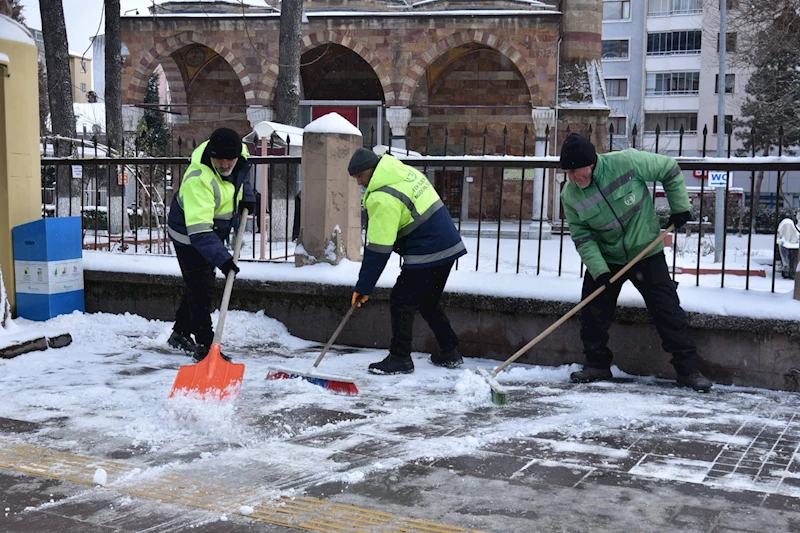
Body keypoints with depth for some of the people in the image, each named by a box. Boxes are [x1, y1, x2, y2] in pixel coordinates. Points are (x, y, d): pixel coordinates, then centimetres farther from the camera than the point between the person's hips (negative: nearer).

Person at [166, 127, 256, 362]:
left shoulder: (241, 153, -17)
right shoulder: (197, 180, -40)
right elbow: (199, 230, -45)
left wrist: (247, 196, -4)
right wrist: (222, 258, -53)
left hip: (215, 231, 8)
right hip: (188, 236, -8)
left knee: (198, 285, 20)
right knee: (201, 289, -7)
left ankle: (180, 333, 38)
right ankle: (205, 346, 4)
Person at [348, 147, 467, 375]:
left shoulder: (382, 199, -19)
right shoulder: (407, 172, 9)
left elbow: (378, 250, -18)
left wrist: (364, 287, -12)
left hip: (426, 255, -10)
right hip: (448, 247, 10)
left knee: (401, 303, -1)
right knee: (428, 302, 21)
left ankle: (400, 359, 6)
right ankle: (450, 352, 26)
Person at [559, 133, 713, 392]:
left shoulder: (626, 162, -22)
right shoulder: (570, 195, -13)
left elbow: (669, 169, -8)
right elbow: (582, 237, -11)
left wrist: (679, 207, -6)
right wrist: (599, 271, -21)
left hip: (646, 252, -2)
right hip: (605, 259, 3)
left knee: (668, 310, -3)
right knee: (593, 312, 0)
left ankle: (687, 368, 8)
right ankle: (597, 365, 18)